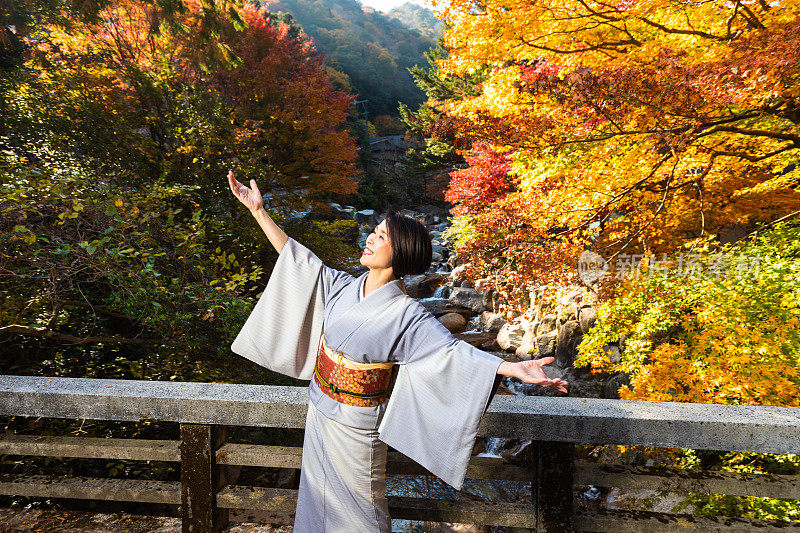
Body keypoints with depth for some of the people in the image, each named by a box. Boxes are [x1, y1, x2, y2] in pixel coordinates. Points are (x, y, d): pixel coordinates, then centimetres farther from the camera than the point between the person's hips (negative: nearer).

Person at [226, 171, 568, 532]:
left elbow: (452, 351, -29)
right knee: (318, 494, 26)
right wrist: (258, 210, 3)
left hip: (356, 426, -5)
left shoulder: (405, 315, -23)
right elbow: (299, 259, 1)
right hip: (319, 412, 5)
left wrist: (515, 368, -42)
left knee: (358, 503, 16)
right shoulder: (342, 288, -7)